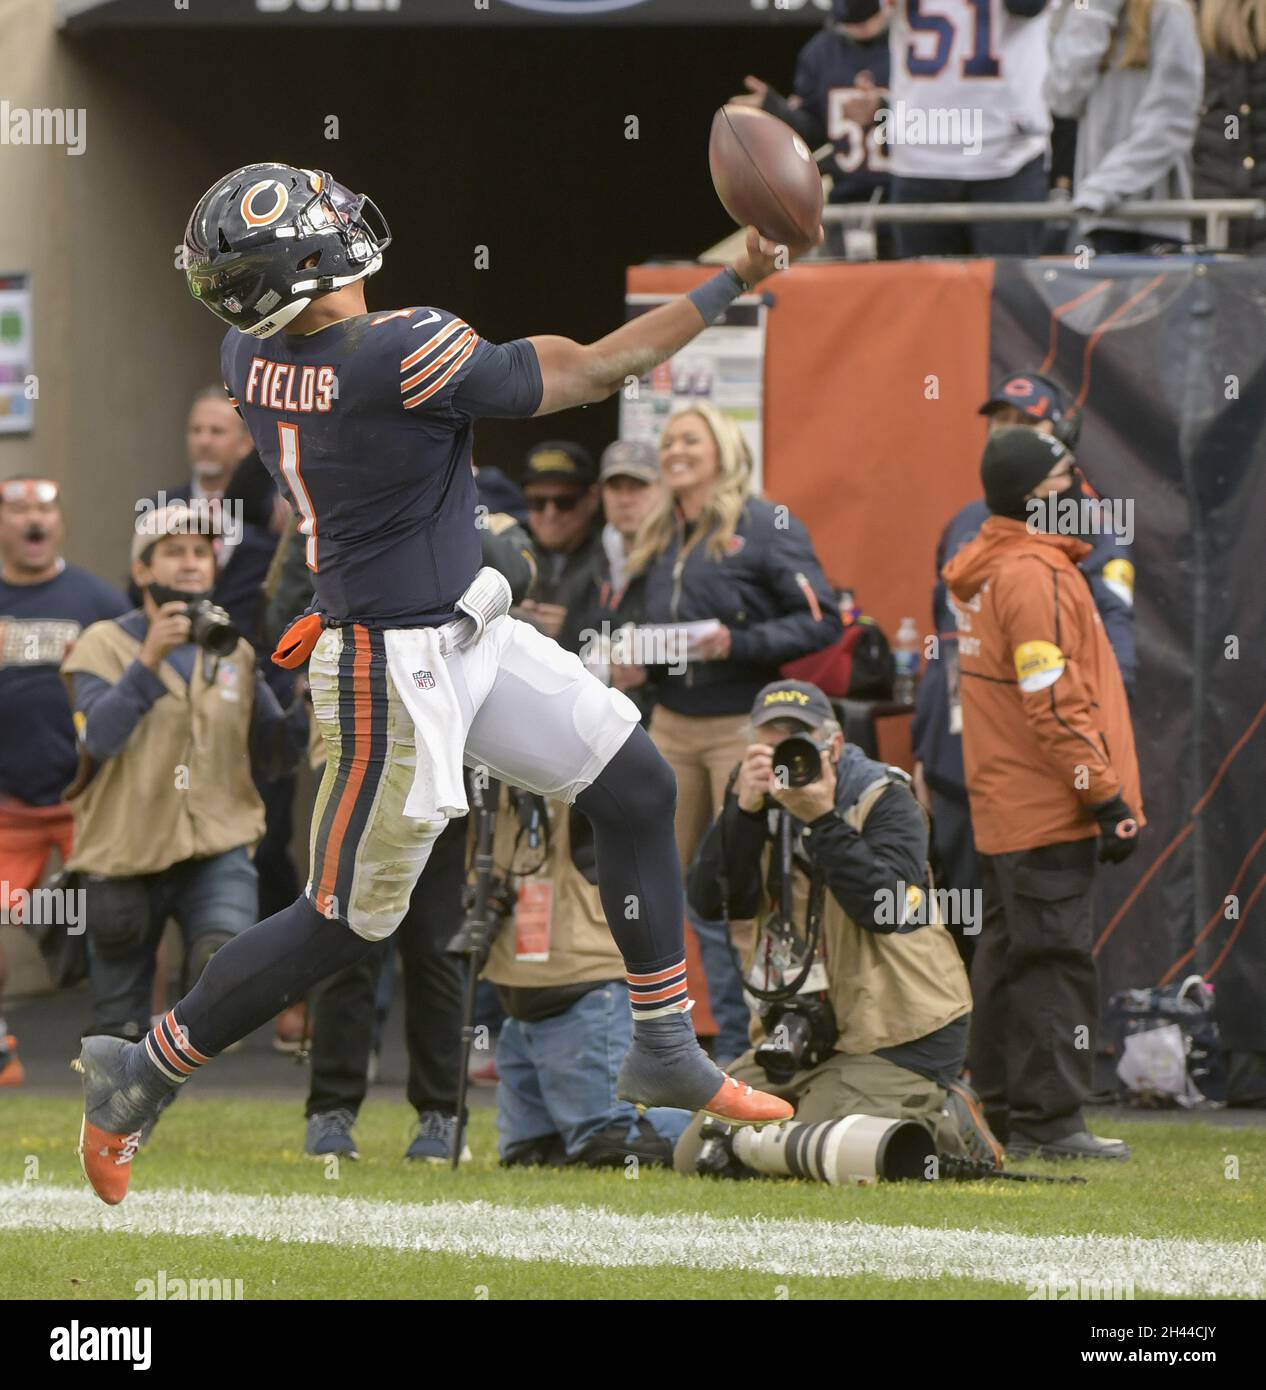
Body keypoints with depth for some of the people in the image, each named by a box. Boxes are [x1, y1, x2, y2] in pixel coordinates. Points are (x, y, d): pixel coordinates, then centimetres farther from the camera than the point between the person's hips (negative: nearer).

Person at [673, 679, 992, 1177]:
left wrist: (822, 820, -28)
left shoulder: (886, 802, -7)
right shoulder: (758, 804, 7)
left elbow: (886, 908, -24)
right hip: (795, 1033, 7)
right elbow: (711, 902, -9)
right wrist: (744, 811, -20)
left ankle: (947, 1125, 4)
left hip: (891, 1035, -7)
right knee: (698, 1157, 2)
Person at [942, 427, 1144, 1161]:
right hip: (1051, 817, -10)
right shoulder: (1033, 575, -16)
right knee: (1056, 958, -8)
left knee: (1013, 957, 15)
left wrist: (1103, 794, 21)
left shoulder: (990, 571, 16)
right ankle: (1048, 1121, -9)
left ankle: (1001, 1111, 21)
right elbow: (1054, 706, -20)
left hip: (1004, 814, 10)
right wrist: (1108, 798, -18)